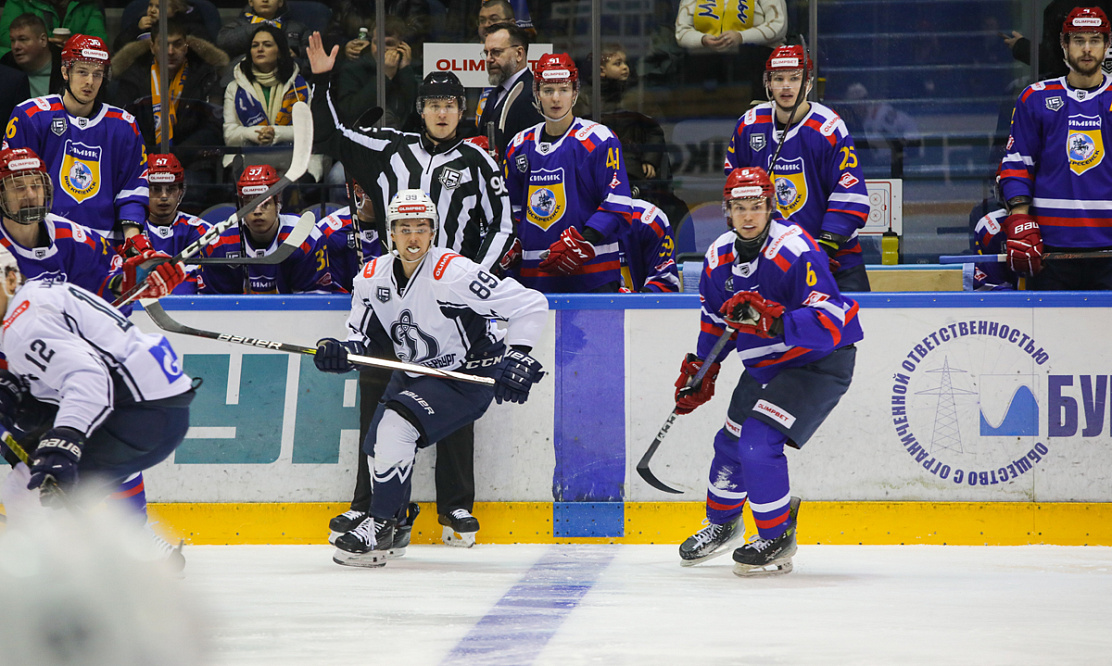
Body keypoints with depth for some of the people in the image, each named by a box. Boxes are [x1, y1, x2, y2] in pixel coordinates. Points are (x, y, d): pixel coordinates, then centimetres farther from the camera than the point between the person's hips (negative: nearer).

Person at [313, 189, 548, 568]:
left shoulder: (452, 273, -26)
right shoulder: (373, 277, -6)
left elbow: (532, 306, -23)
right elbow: (363, 336, 3)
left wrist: (516, 357, -28)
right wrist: (342, 351, -19)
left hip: (469, 376, -8)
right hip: (416, 372, 8)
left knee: (397, 426, -24)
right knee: (379, 447, 4)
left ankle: (380, 526, -13)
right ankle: (394, 529, 27)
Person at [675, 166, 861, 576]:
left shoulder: (797, 252, -27)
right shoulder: (720, 257, -3)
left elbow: (828, 324, -35)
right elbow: (715, 319, 17)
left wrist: (775, 321, -44)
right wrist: (701, 370, 17)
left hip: (820, 363, -8)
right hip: (764, 367, 8)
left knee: (759, 442, -20)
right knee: (731, 442, 16)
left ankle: (779, 540, -1)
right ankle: (722, 524, 45)